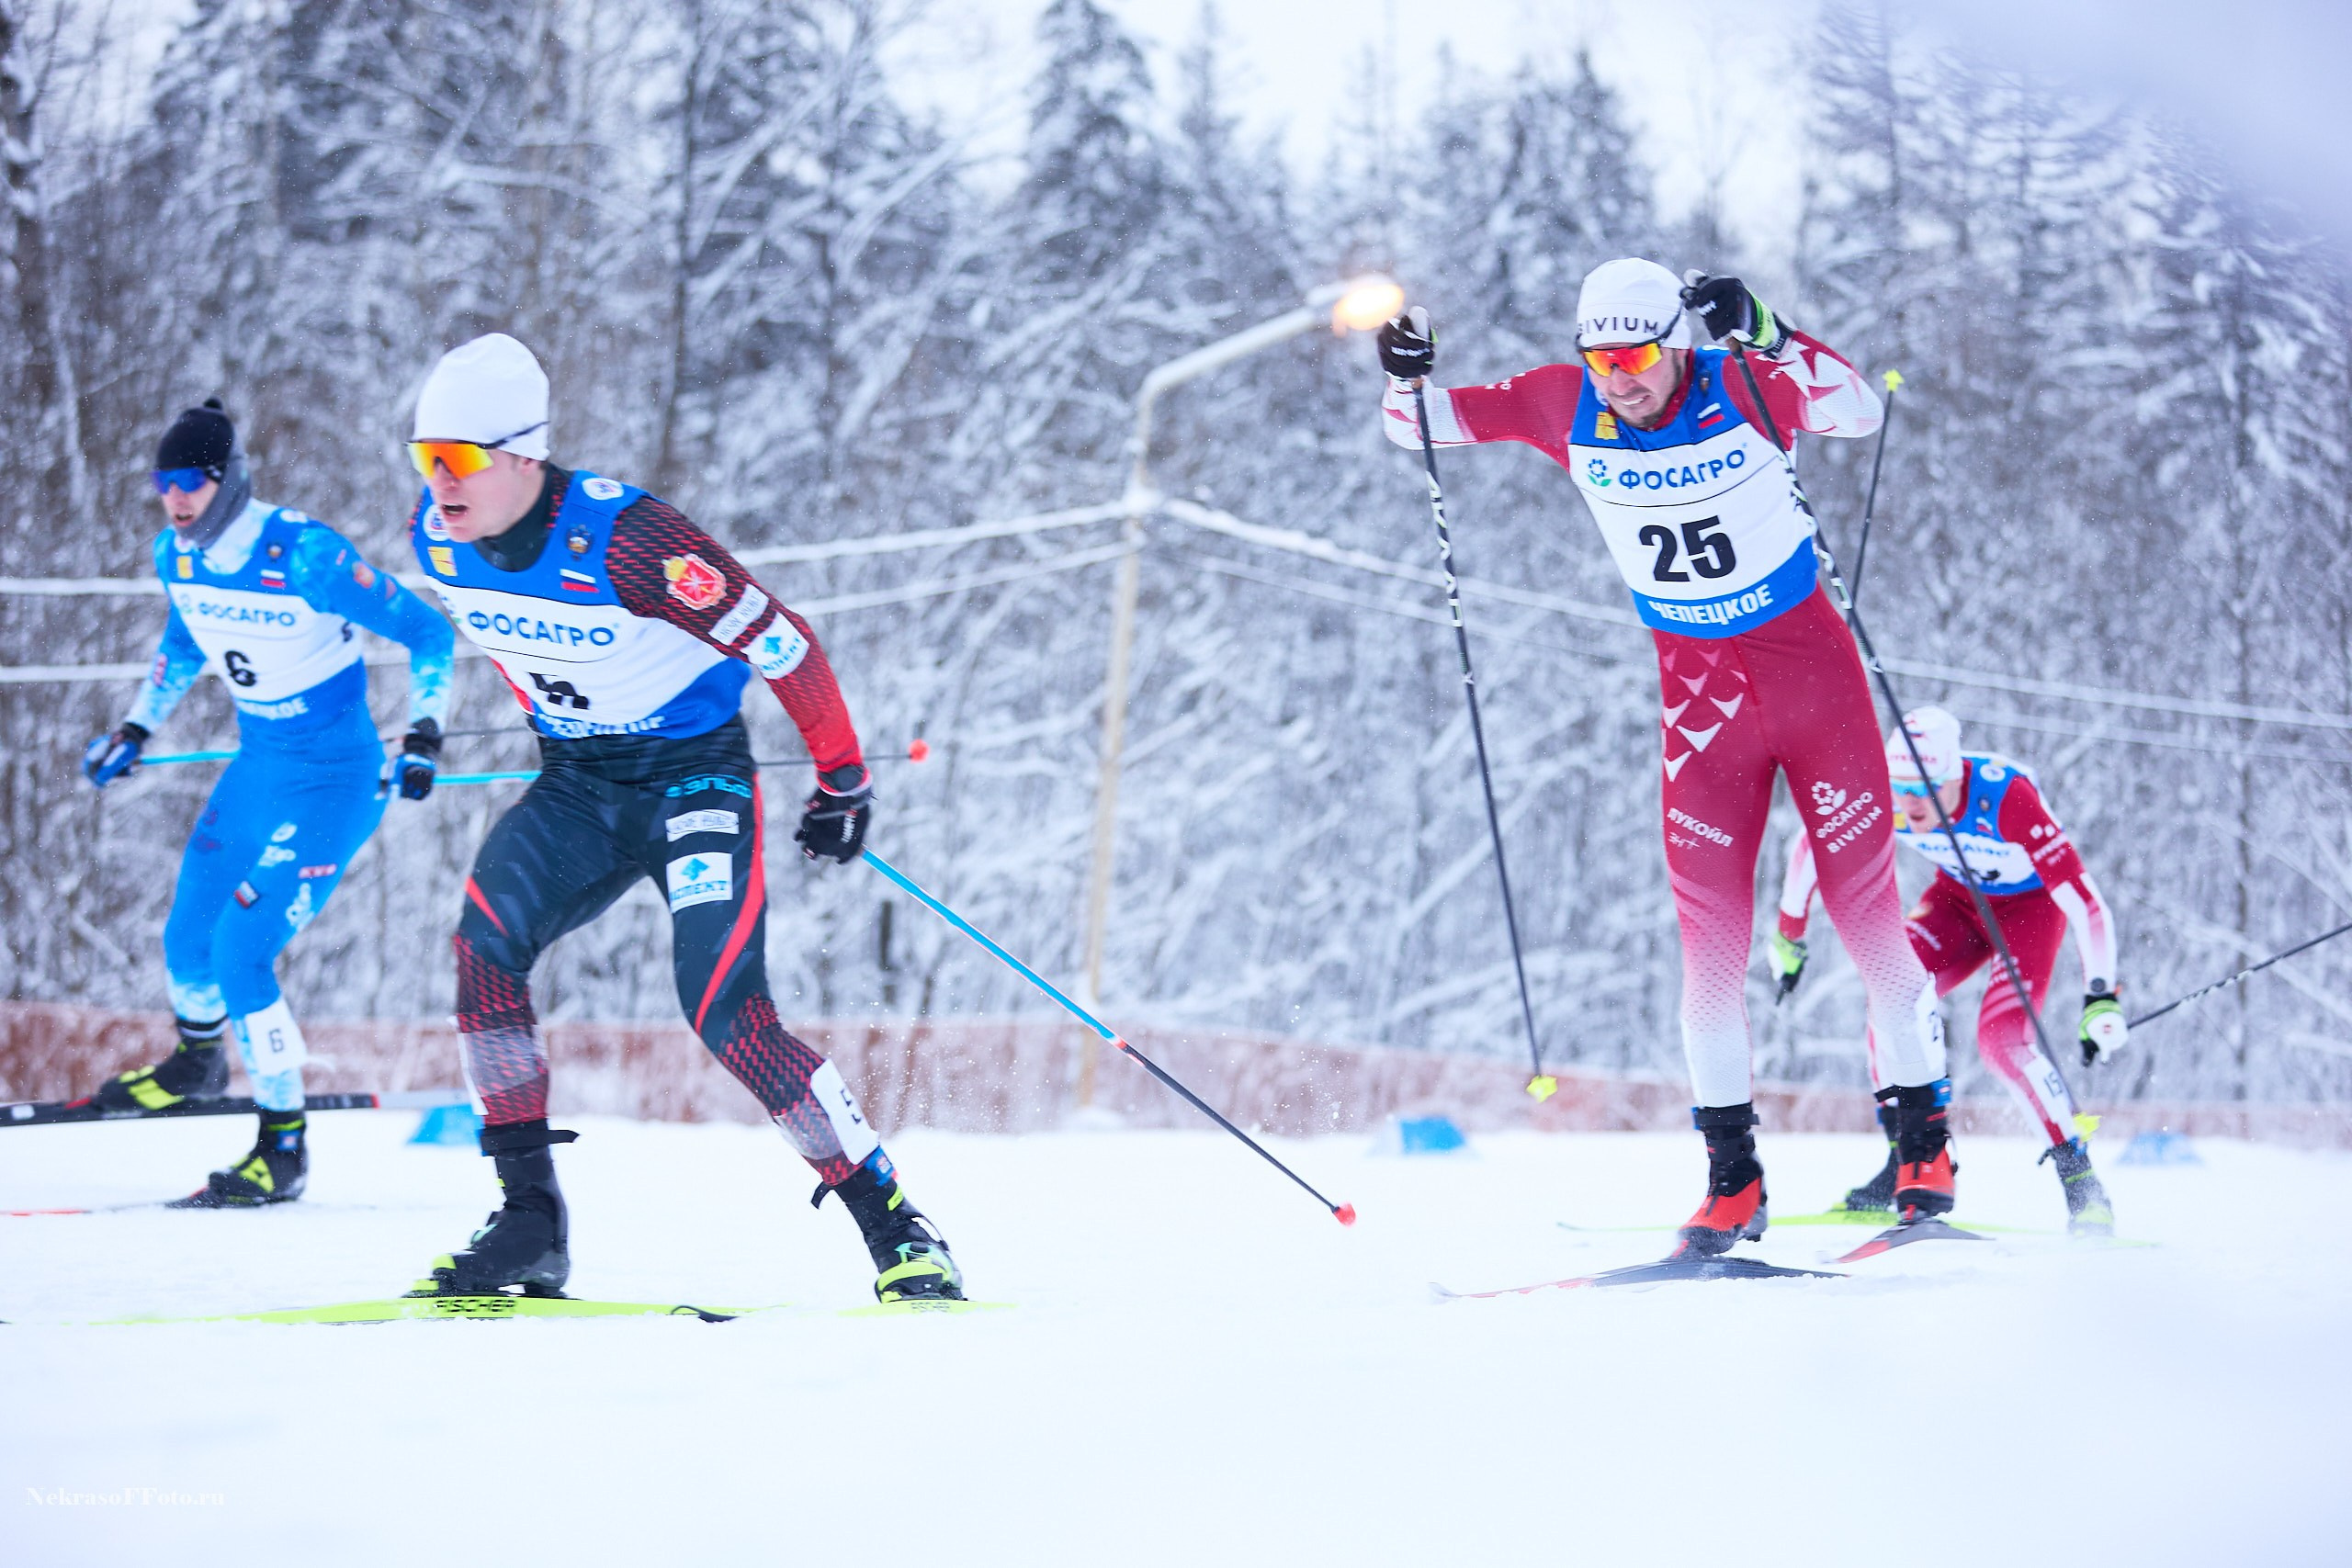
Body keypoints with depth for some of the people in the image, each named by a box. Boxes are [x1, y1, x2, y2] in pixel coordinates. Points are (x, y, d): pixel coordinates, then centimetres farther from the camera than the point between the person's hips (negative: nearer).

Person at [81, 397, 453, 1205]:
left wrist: (423, 736, -23)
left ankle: (284, 1150, -1)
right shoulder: (178, 555, -5)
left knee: (241, 951, -15)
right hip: (257, 766, 7)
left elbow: (427, 632, -17)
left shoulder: (307, 556, -26)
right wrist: (136, 730, 16)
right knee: (187, 938, 15)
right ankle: (196, 1062, 49)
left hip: (333, 778, -7)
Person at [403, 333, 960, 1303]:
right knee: (485, 942, -18)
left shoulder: (625, 540, -28)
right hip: (577, 784, 6)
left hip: (696, 772, -6)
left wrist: (843, 780, -9)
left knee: (725, 1013, -18)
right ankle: (529, 1222, -12)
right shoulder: (437, 539, -7)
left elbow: (782, 646, -18)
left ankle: (896, 1231, -9)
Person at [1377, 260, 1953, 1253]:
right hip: (1699, 685, 3)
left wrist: (1761, 336, -46)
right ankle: (1733, 1180, 7)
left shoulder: (1742, 390, -18)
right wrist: (1406, 379, -24)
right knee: (1710, 939, -2)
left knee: (1868, 913, -1)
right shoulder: (1566, 409, -8)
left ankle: (1924, 1145, 12)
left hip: (1810, 666, -3)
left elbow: (1860, 414, -35)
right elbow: (1423, 425, -2)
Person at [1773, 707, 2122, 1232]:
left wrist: (2102, 998, -38)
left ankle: (2080, 1180, -14)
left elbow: (2086, 901, -35)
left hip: (2030, 905, -4)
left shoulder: (2006, 797, -37)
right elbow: (1809, 846, -5)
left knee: (2003, 1036, -24)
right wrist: (1788, 935, 3)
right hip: (1958, 897, 4)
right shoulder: (1885, 801, -25)